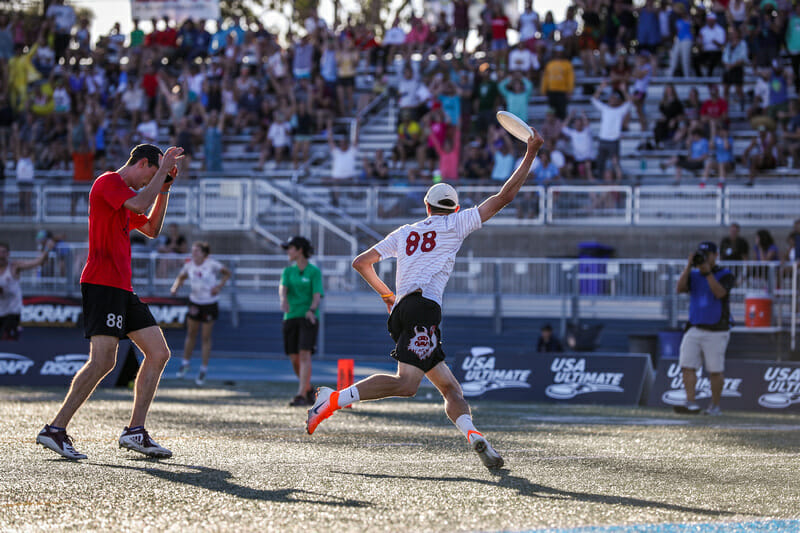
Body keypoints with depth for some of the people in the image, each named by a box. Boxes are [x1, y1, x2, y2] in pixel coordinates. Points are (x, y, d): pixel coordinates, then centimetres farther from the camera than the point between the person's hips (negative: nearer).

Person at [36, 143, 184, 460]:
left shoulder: (124, 193, 25)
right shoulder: (109, 182, -5)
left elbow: (152, 229, 32)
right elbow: (141, 205, -20)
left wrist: (165, 188, 24)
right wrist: (162, 171, -8)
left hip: (122, 289, 11)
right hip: (102, 284, -11)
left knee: (159, 353, 6)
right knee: (103, 361, -18)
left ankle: (135, 431, 6)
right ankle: (55, 430, -16)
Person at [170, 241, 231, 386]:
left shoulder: (212, 264, -15)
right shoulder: (189, 265, -3)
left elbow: (227, 273, -2)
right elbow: (181, 277, 13)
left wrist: (219, 286, -16)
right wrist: (175, 287, -7)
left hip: (210, 304, -4)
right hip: (194, 302, 4)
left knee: (206, 338, 2)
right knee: (191, 334, 12)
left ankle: (203, 370, 13)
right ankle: (185, 363, 32)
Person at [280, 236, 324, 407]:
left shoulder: (314, 271, 1)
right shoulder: (288, 271, 12)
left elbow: (317, 295, -9)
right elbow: (282, 288, -6)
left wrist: (312, 310, -30)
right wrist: (283, 300, -30)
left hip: (308, 318, -5)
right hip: (291, 317, 5)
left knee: (304, 355, -16)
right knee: (294, 359, 4)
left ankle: (301, 395, -21)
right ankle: (309, 391, 24)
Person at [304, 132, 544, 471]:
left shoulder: (404, 233, 26)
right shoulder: (454, 225, 13)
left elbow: (361, 262, 26)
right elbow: (503, 198, 14)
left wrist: (386, 293, 41)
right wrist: (531, 153, 21)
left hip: (401, 310, 7)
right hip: (422, 306, -7)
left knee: (451, 389, 6)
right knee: (407, 383, -24)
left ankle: (472, 434, -17)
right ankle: (336, 399, -32)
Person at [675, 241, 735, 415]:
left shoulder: (725, 275, 0)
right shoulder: (693, 275, 13)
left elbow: (719, 293, -18)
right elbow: (680, 288, -4)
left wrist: (707, 271, -19)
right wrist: (689, 266, -11)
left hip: (716, 331, -4)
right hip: (694, 329, 4)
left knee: (715, 371, -1)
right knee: (687, 366, -9)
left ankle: (714, 406, 11)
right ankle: (691, 403, -11)